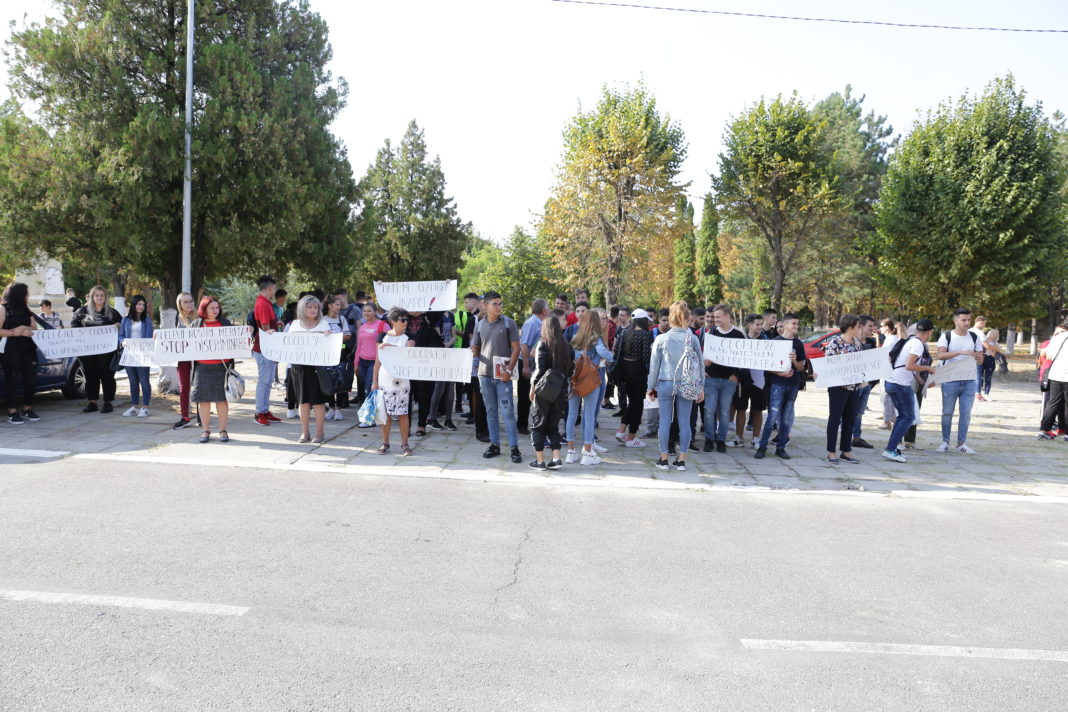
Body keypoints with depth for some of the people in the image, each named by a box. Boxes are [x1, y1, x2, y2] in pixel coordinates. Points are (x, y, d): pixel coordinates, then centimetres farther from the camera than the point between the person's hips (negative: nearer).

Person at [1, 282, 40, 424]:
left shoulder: (25, 310, 17)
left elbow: (34, 327, 11)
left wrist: (24, 328, -9)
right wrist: (18, 333, -15)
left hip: (28, 350, 6)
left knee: (31, 379, 3)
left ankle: (27, 409, 15)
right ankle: (12, 412, 4)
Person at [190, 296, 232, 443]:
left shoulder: (225, 322, 8)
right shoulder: (196, 325, 8)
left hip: (221, 366, 0)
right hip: (202, 367, 1)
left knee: (222, 398, 2)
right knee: (203, 398, 3)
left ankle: (223, 430, 11)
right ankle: (206, 430, 14)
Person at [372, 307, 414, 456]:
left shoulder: (408, 337, 4)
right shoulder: (383, 336, 6)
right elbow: (378, 359, 7)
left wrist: (389, 347, -19)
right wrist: (374, 380, 4)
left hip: (401, 380, -1)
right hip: (384, 379, 1)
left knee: (402, 412, -2)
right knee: (385, 412, 3)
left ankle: (404, 444, 6)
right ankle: (385, 443, 13)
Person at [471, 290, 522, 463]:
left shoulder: (508, 323, -1)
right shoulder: (480, 325, 10)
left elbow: (516, 348, -3)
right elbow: (474, 348, 15)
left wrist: (509, 370, -12)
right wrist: (471, 353, -9)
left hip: (502, 375, -4)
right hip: (485, 373, 4)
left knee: (507, 412, -6)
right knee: (491, 411, 10)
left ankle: (514, 448, -1)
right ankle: (494, 444, 19)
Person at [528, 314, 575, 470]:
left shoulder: (542, 344, -9)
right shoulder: (567, 346, 5)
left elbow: (540, 369, -13)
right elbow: (571, 368, 5)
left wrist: (533, 386, -4)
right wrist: (566, 386, 13)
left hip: (544, 391, -5)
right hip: (561, 391, 5)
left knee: (538, 425, 6)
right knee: (553, 425, 15)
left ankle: (540, 460, 6)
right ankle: (556, 458, 8)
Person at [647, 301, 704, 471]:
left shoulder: (661, 339, -4)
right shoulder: (693, 339, -2)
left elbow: (654, 364, 1)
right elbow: (699, 364, 3)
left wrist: (651, 386, 10)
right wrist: (700, 388, 12)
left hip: (665, 384, 0)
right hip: (686, 385, 1)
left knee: (665, 420, 6)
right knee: (684, 422, 6)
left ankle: (663, 459, 10)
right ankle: (681, 460, 10)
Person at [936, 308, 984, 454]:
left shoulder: (974, 337, 8)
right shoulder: (946, 336, -3)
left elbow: (980, 360, 10)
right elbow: (940, 355, -19)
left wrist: (978, 358, -15)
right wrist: (961, 352, -30)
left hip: (969, 381, 3)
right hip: (950, 381, -3)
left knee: (966, 413, 3)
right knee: (947, 412, 4)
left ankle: (961, 443, 12)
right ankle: (945, 442, 14)